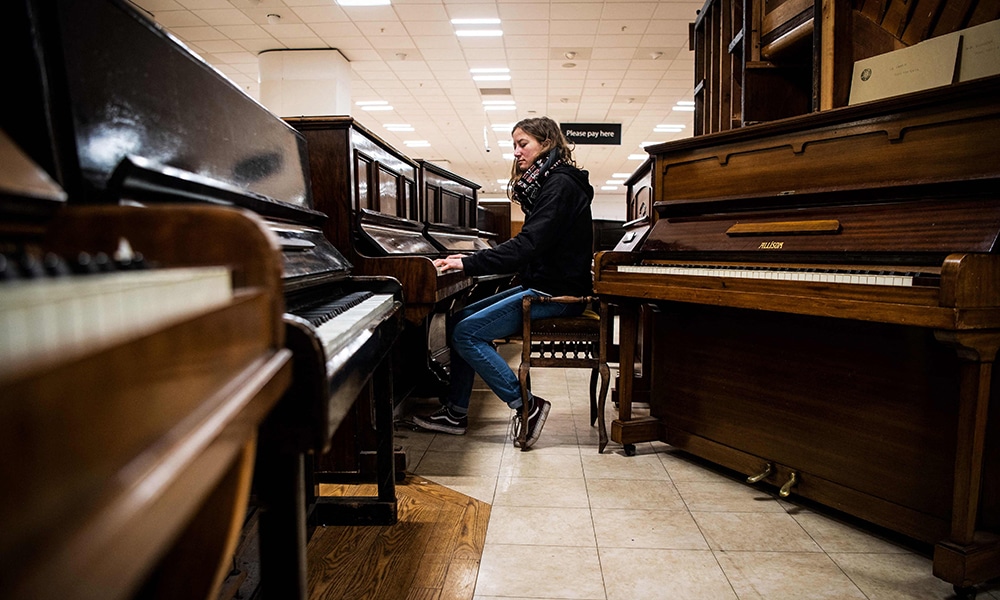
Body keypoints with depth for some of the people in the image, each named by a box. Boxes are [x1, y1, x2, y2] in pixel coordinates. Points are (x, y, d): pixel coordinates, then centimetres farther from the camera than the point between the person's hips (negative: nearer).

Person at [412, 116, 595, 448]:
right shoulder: (545, 184, 17)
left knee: (467, 333, -16)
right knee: (461, 318, 6)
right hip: (540, 286, 10)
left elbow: (527, 246, -25)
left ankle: (527, 405, -8)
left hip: (556, 294, -10)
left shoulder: (560, 185, -14)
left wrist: (469, 264, -23)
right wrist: (473, 260, 12)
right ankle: (455, 412, 10)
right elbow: (528, 247, 18)